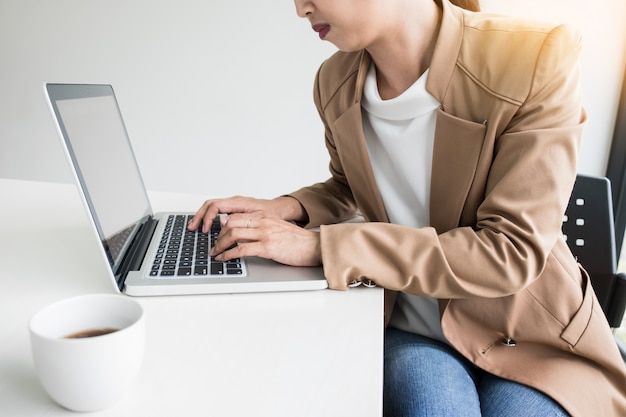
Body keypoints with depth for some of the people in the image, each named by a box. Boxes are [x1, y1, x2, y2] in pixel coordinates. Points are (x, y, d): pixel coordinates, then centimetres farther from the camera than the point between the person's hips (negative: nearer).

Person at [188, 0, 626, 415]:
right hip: (410, 332, 2)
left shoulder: (537, 61, -20)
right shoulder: (337, 80, -3)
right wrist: (291, 208, -8)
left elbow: (512, 251, -23)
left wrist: (322, 246, -27)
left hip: (528, 333, -1)